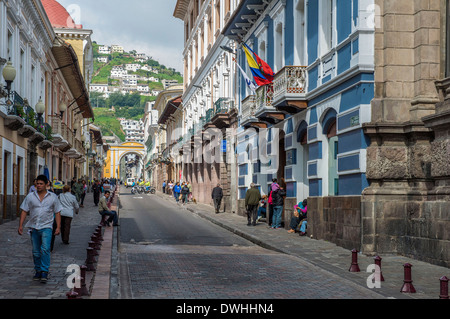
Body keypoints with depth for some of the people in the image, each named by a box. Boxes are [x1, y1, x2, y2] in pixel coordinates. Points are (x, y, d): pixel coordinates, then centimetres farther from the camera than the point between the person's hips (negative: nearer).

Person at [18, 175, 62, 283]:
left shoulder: (53, 197, 4)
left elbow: (57, 213, 6)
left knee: (45, 249, -16)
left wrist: (58, 227, -3)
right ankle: (38, 271, 21)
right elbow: (24, 211, 8)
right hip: (34, 227, 3)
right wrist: (20, 225, 0)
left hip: (46, 227, -2)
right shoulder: (30, 197, 6)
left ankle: (44, 272, -13)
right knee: (36, 252, 8)